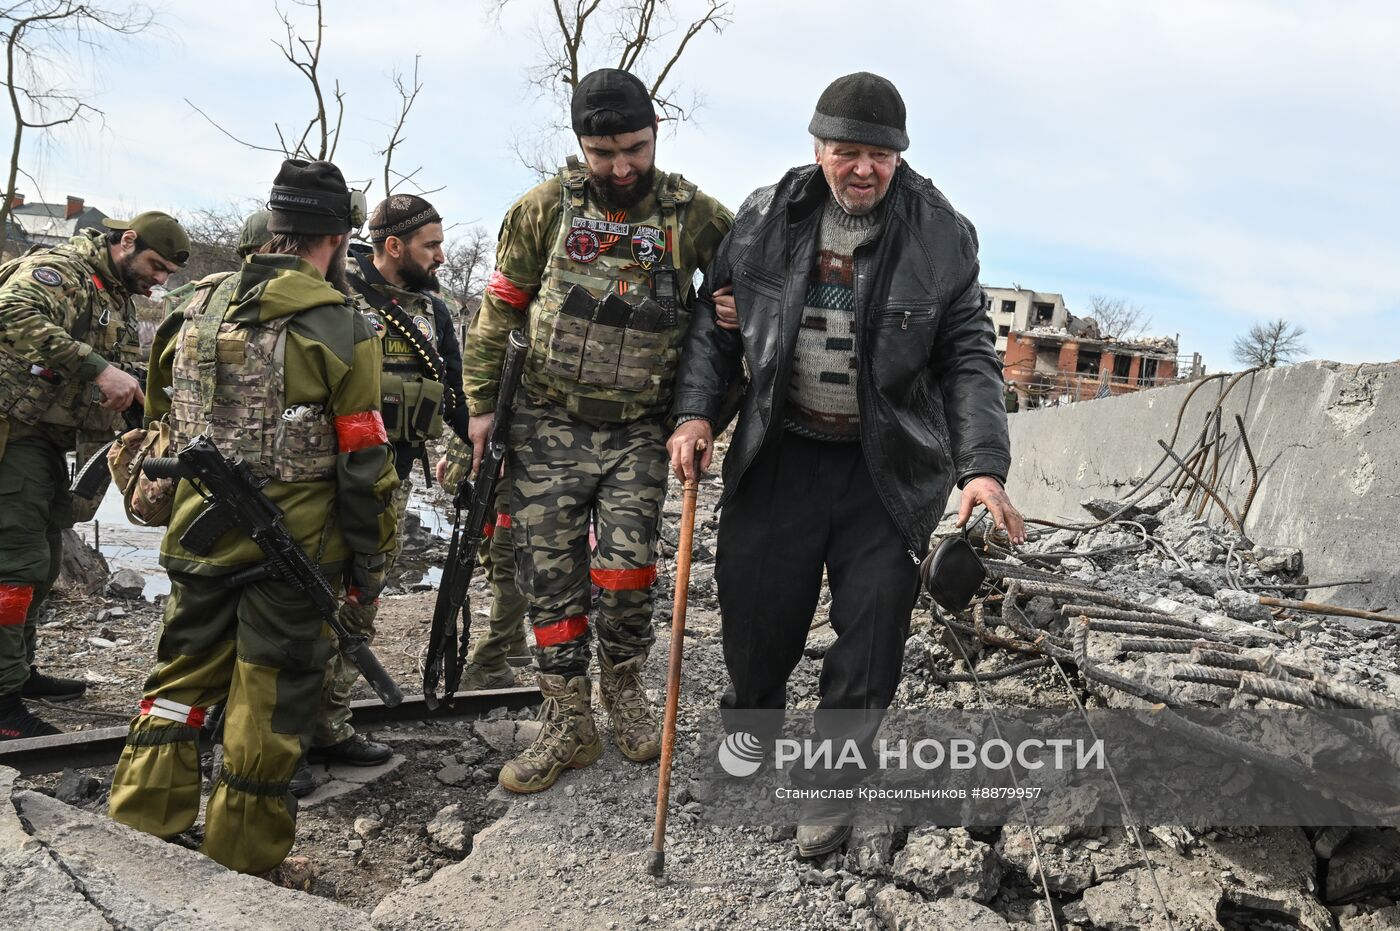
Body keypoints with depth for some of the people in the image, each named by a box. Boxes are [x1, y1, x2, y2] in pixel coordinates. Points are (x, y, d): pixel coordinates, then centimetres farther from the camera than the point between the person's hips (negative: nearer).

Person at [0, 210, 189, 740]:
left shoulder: (120, 303, 16)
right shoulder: (59, 269, -14)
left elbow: (123, 376, 19)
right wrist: (98, 367, -37)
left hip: (49, 441, 10)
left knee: (44, 559, 17)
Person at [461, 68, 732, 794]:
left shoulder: (693, 215, -4)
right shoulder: (546, 209, -3)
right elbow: (498, 310, 5)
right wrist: (480, 404, 3)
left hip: (638, 431, -1)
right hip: (547, 425, 1)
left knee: (624, 566, -10)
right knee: (550, 575, 3)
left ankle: (623, 687, 20)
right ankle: (568, 725, 17)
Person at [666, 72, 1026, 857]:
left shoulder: (942, 235, -7)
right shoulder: (768, 217, -2)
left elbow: (969, 358, -6)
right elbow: (717, 320, 8)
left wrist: (983, 466, -18)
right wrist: (696, 411, -4)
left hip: (888, 468, -1)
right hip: (781, 454, 2)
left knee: (872, 631, 3)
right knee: (755, 616, 10)